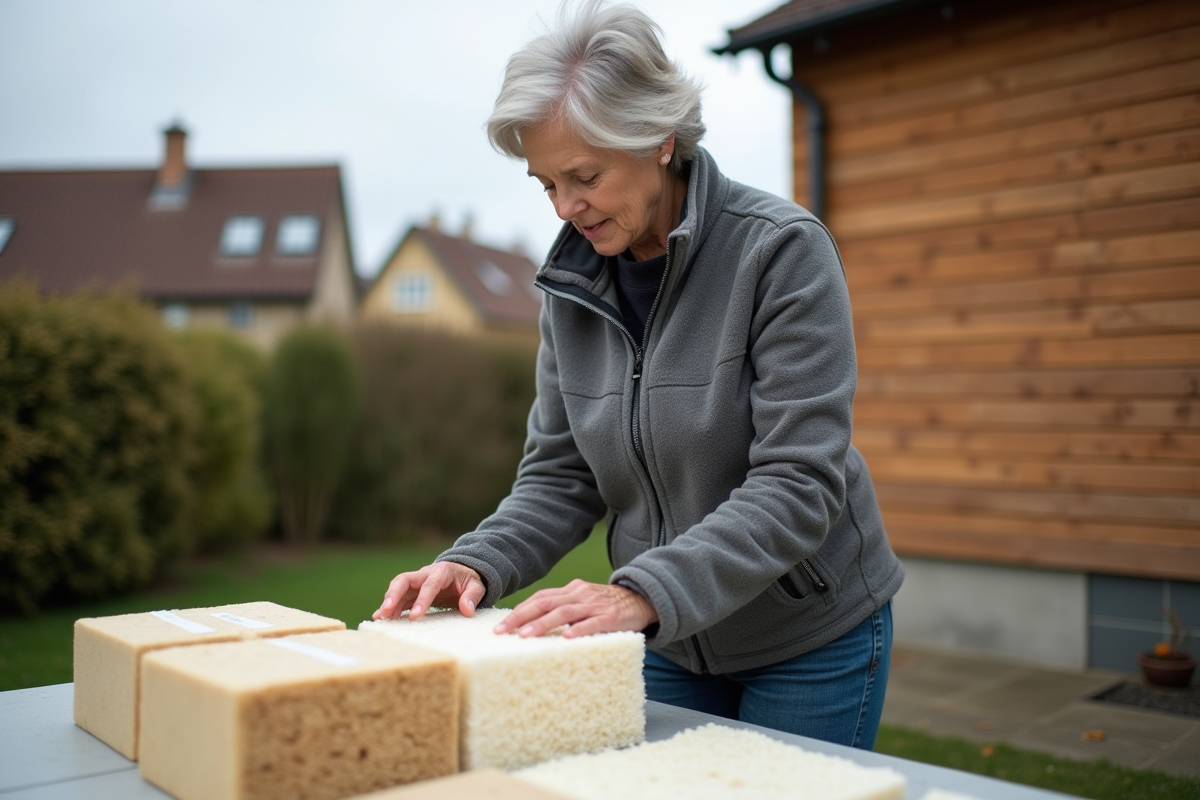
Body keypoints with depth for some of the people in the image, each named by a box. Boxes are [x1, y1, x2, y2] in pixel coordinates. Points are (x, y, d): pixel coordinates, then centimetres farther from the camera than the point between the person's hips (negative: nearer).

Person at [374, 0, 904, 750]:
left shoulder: (782, 250, -20)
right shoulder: (572, 281, -4)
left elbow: (798, 485, -25)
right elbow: (561, 475, 0)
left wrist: (641, 592, -36)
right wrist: (479, 563, -19)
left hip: (810, 639, -4)